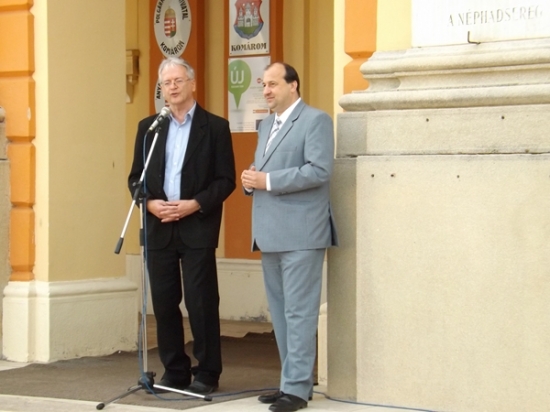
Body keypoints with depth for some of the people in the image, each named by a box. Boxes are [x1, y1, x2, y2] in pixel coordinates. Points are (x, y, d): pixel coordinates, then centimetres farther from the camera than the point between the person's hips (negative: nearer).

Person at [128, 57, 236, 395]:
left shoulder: (215, 127, 1)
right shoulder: (149, 127, 12)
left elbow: (226, 180, -2)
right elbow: (136, 176, 12)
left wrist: (195, 204, -15)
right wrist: (150, 203, -7)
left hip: (197, 228, -4)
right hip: (159, 227, 4)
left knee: (201, 302, -3)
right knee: (164, 302, 5)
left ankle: (207, 374, 6)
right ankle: (174, 372, 15)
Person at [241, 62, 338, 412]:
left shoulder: (315, 120, -6)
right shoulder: (266, 125, 19)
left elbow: (319, 170, -17)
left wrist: (268, 181, -18)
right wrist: (250, 181, 0)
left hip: (300, 233, -8)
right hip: (271, 233, 9)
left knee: (299, 312, -7)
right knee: (280, 312, 11)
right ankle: (292, 380, 18)